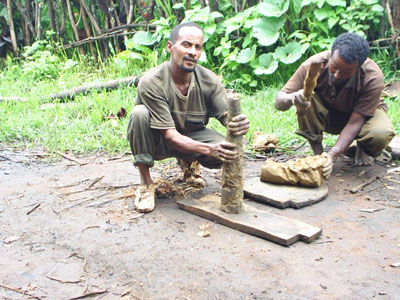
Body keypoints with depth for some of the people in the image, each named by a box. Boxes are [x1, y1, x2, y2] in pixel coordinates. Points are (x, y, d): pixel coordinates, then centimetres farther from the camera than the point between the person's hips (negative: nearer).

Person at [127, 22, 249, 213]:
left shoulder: (209, 81, -16)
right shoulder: (151, 82, -28)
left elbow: (227, 117, -18)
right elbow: (169, 135, -30)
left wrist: (239, 125, -46)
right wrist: (209, 149, -45)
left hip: (192, 136, 3)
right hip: (157, 141, -3)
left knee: (227, 151, -26)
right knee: (140, 113, -35)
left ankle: (189, 162, 11)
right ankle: (146, 183, -18)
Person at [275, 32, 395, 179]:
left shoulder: (373, 78, -32)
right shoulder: (314, 65, -30)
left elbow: (355, 122, -31)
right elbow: (278, 102, -28)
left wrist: (332, 155, -44)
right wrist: (291, 98, -53)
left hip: (361, 114, -1)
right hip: (328, 115, 1)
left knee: (381, 135, -35)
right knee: (305, 98, -32)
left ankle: (361, 150, 3)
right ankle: (317, 153, -16)